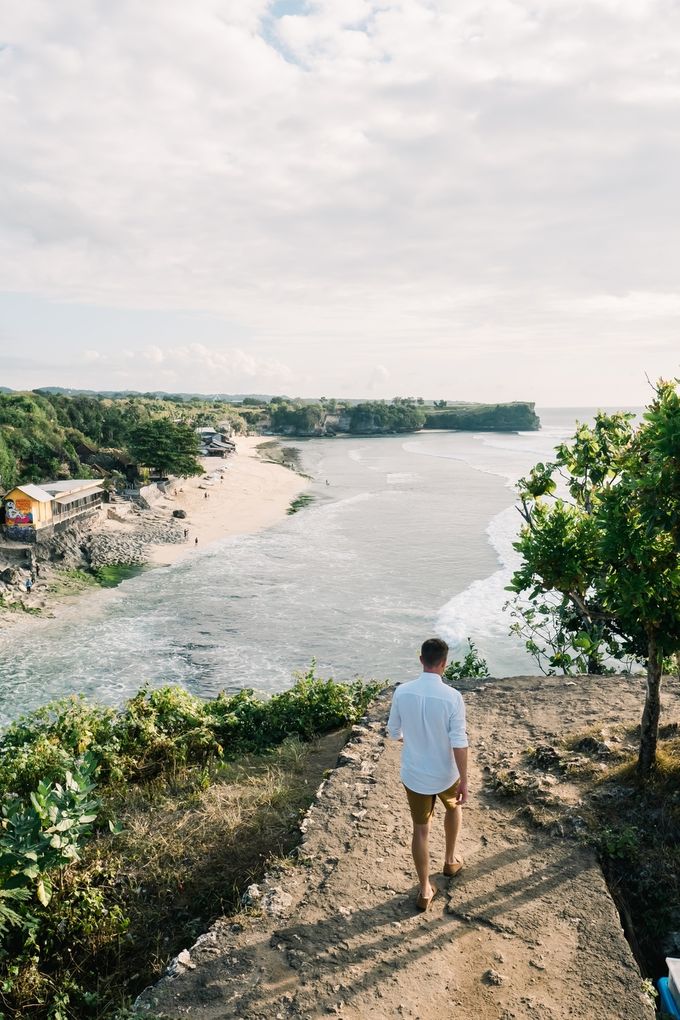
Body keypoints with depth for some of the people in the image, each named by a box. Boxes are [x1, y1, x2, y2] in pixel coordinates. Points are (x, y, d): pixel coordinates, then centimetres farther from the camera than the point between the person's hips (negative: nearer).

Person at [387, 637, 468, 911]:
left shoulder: (402, 692, -14)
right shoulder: (452, 697, -23)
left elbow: (394, 732, -1)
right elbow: (459, 744, -19)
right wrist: (464, 781, -8)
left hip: (413, 775, 1)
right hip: (445, 774, -1)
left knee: (421, 829, 17)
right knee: (453, 807, 31)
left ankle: (425, 891, 27)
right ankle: (450, 861, 47)